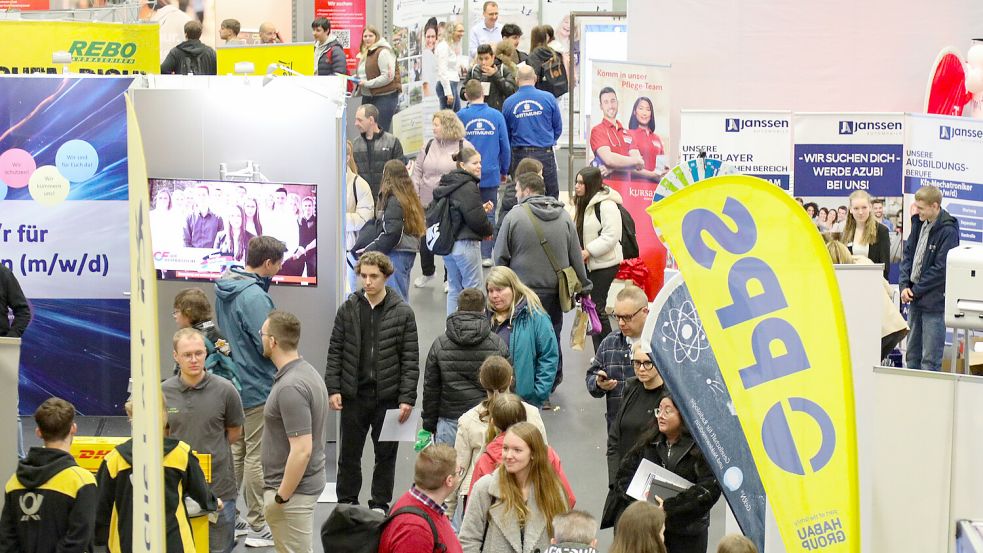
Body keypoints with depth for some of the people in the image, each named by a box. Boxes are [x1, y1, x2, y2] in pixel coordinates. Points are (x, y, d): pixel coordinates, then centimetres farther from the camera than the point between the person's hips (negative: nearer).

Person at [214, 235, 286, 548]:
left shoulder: (225, 289, 5)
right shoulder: (254, 296, -24)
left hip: (233, 382, 9)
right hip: (257, 387, -9)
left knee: (236, 451, 18)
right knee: (257, 456, -1)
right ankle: (258, 527, 5)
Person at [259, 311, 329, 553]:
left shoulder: (290, 387, -24)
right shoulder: (307, 372, 7)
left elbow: (302, 450, -28)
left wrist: (281, 496, -20)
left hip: (292, 489, -10)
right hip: (308, 482, 10)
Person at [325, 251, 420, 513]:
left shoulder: (403, 313, -4)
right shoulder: (348, 309, 2)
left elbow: (410, 359, -3)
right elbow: (335, 351, 5)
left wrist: (407, 398, -9)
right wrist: (333, 388, -3)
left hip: (388, 396, -1)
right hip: (354, 395, 1)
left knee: (386, 455, 8)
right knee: (349, 454, 10)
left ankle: (380, 506, 21)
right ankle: (347, 504, 23)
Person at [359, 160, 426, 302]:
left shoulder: (393, 200, -15)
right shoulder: (410, 197, 11)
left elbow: (392, 233, -22)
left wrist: (371, 251, -16)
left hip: (396, 254, -9)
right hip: (409, 252, 9)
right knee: (403, 297, 15)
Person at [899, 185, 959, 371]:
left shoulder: (948, 231, -16)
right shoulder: (919, 223, 8)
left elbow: (941, 269, -18)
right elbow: (908, 254, 13)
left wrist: (916, 291, -13)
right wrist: (904, 285, -1)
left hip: (934, 302, -8)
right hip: (914, 298, 8)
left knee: (930, 360, -3)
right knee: (912, 355, 16)